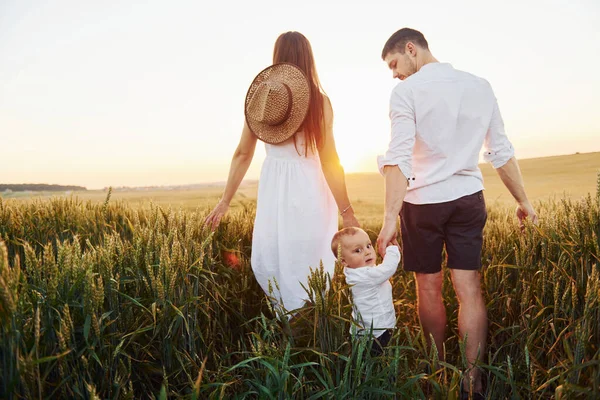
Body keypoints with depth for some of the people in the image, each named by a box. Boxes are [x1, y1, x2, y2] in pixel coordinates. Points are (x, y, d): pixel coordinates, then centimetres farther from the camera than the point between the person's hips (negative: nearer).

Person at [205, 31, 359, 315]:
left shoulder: (260, 95, 3)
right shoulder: (319, 100, -5)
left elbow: (242, 154, 5)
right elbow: (330, 162, -7)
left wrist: (225, 201, 14)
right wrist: (346, 211, 1)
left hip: (273, 190, 3)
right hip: (309, 191, -2)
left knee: (267, 262, 19)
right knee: (307, 269, 9)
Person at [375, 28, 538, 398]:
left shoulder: (407, 91, -8)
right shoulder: (480, 86, 8)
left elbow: (399, 158, -17)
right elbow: (502, 152, 9)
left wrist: (390, 217, -20)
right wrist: (523, 201, 16)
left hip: (422, 202, -4)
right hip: (468, 199, 4)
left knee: (429, 289, 10)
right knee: (470, 288, 4)